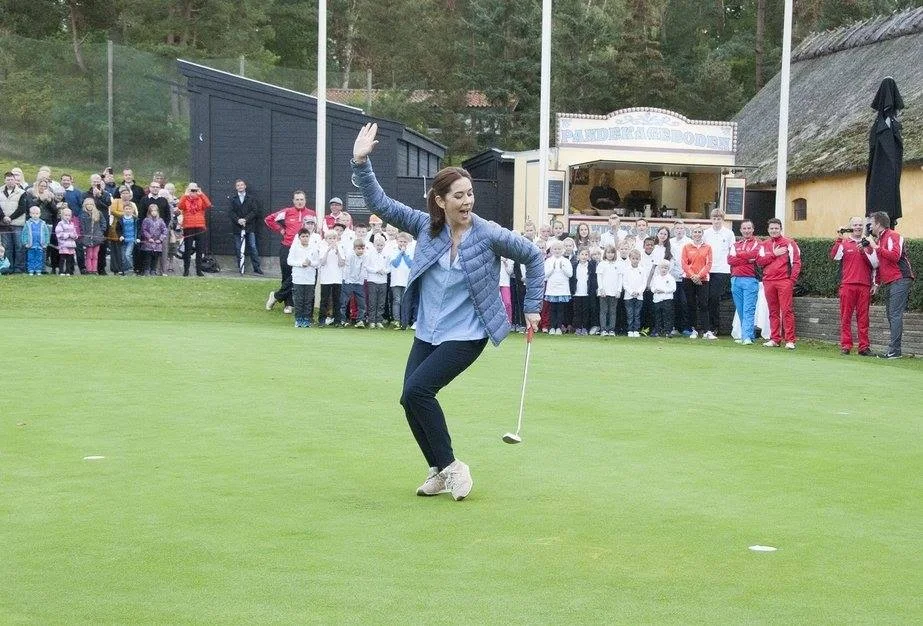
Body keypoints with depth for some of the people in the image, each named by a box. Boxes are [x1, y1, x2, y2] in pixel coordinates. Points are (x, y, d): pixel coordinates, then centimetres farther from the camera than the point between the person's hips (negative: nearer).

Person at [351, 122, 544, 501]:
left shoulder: (489, 235, -12)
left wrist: (532, 308, 4)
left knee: (417, 391, -20)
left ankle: (449, 466, -4)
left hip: (466, 335, -5)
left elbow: (533, 258, 0)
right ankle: (439, 471, 21)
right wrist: (361, 163, -18)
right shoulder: (426, 226, -3)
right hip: (427, 334, 5)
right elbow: (380, 205, -5)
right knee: (411, 400, 1)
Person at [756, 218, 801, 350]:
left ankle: (790, 340, -8)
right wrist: (774, 254, -7)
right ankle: (775, 339, 11)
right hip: (768, 282, 4)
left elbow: (796, 262, 0)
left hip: (784, 281, -4)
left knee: (787, 310, -8)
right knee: (773, 312, 7)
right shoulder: (764, 245, 15)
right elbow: (760, 261, 2)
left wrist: (792, 279, -8)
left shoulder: (789, 243, 3)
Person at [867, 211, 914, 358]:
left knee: (895, 314, -13)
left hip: (900, 280, -10)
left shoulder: (892, 236, -8)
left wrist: (877, 248, -18)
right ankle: (894, 350, 11)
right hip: (891, 282, 10)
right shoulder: (879, 239, 21)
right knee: (890, 313, 9)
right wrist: (878, 281, 22)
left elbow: (895, 256, -23)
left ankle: (894, 350, -16)